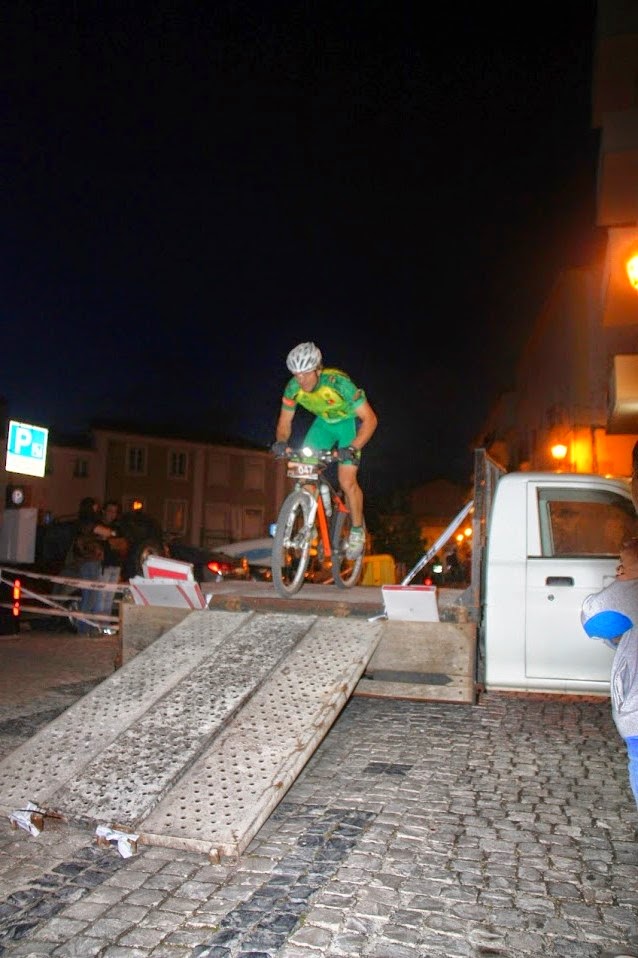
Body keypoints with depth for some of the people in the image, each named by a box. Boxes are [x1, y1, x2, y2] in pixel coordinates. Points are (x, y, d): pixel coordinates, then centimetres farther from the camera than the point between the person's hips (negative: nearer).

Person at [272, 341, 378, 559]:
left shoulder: (338, 383, -35)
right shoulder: (293, 388, -21)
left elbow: (370, 419, -32)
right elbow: (285, 421, -7)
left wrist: (352, 448, -45)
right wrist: (281, 442, -30)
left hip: (349, 422, -4)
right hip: (323, 422, 5)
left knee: (347, 481, -13)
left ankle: (357, 530, 9)